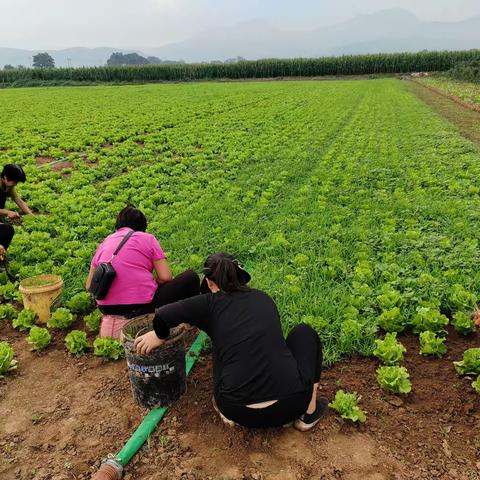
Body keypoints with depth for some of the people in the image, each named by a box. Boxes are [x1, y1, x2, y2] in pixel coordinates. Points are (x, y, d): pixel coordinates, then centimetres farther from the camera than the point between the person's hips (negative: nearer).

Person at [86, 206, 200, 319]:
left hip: (107, 309, 6)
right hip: (143, 305, -6)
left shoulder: (104, 243, 14)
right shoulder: (148, 238, 3)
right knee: (191, 277, 13)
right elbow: (165, 277, -7)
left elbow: (89, 285, 12)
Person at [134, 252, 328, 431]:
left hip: (241, 413, 0)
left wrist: (159, 336, 9)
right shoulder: (263, 298, 11)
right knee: (304, 332, 26)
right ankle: (309, 411, 22)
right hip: (292, 404, 1)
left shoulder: (211, 303, 1)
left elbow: (162, 316, -14)